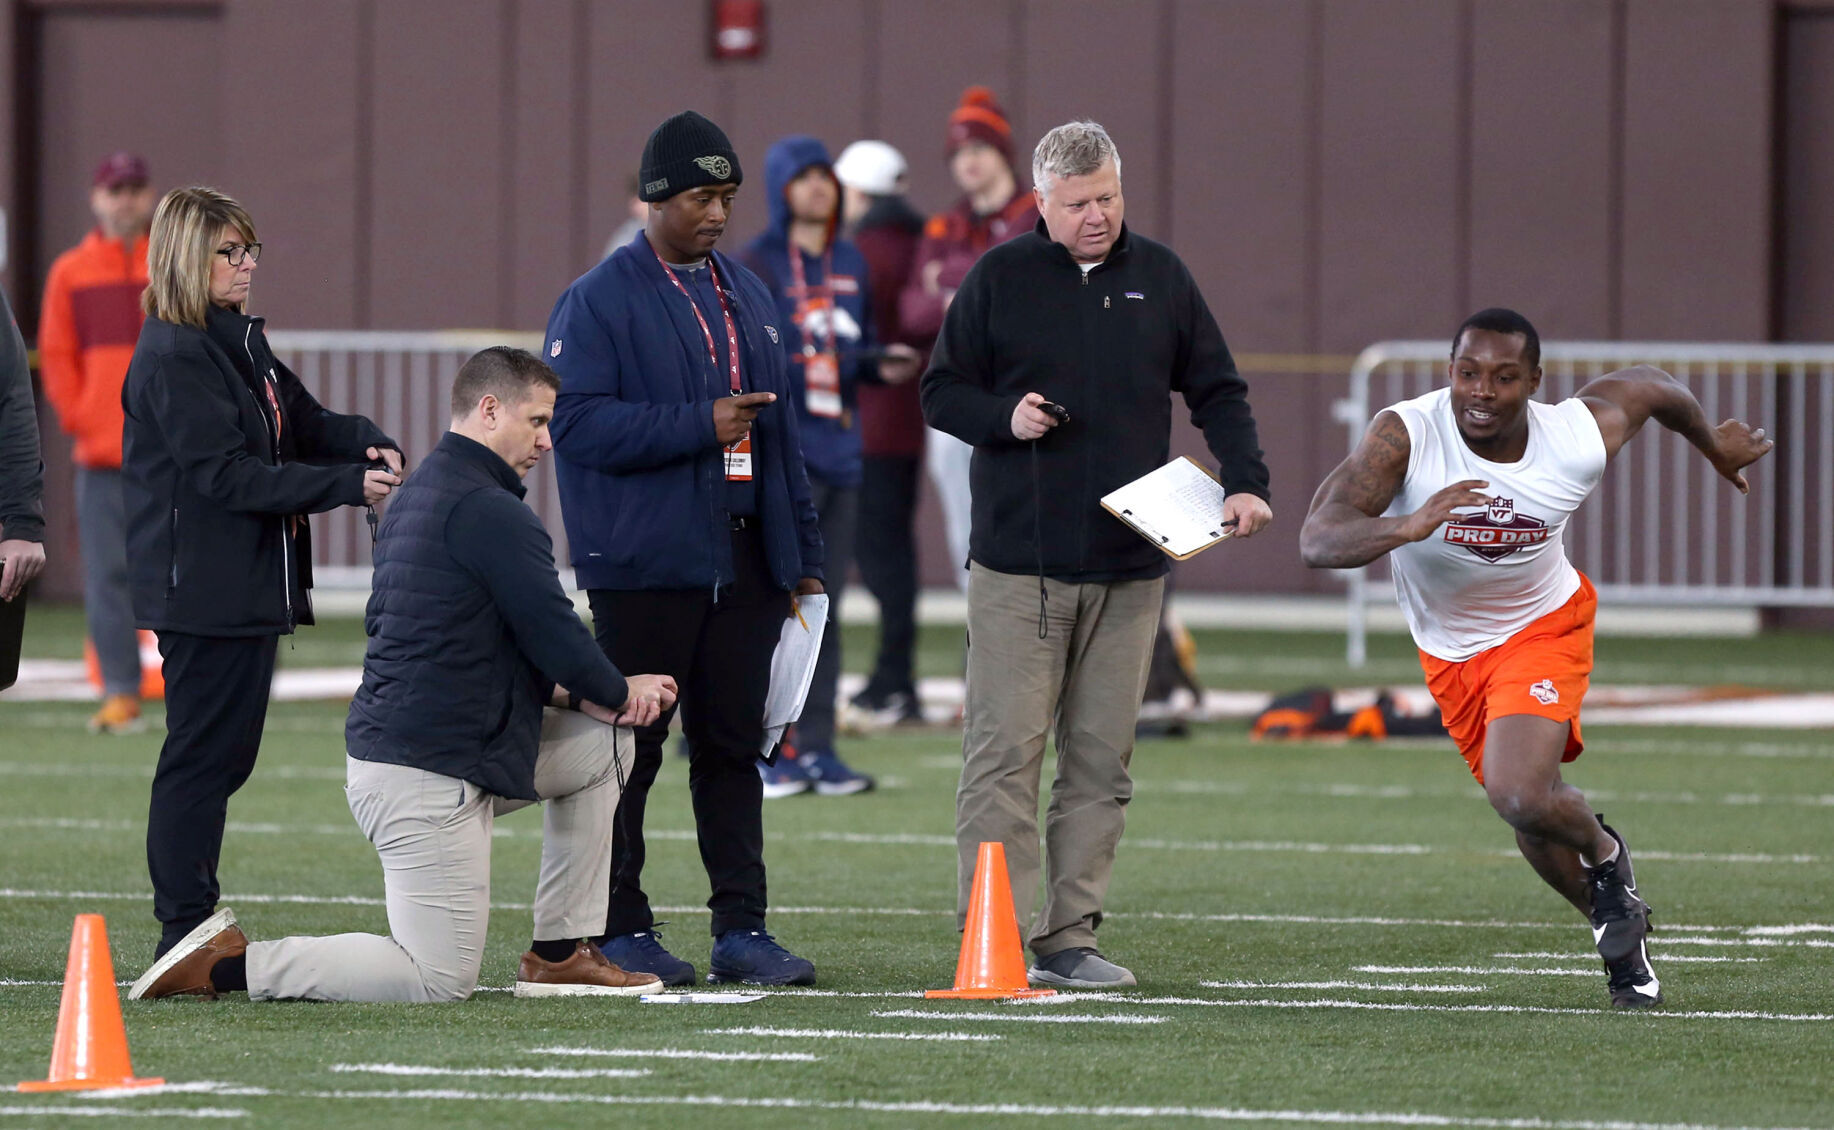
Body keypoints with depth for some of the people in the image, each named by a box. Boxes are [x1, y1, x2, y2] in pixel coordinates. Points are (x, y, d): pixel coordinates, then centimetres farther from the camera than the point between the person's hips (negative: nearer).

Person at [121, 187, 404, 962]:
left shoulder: (239, 344, 15)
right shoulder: (173, 358, -14)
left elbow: (303, 423, 20)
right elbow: (225, 474, -20)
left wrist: (369, 444, -2)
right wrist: (347, 486, -21)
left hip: (251, 588, 10)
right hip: (205, 592, -10)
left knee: (226, 754, 12)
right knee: (201, 758, -6)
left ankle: (194, 937, 17)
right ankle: (185, 939, -2)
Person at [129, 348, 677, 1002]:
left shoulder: (417, 497, 18)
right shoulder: (487, 508, -14)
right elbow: (550, 631, -13)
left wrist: (573, 695, 9)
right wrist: (620, 693, 6)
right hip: (427, 777, -11)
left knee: (603, 741, 20)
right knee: (441, 980, -8)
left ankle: (559, 956, 22)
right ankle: (231, 966, -9)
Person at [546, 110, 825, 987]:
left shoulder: (748, 297, 17)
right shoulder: (599, 302, -3)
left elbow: (779, 430, 20)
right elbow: (578, 421, -15)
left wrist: (803, 552, 16)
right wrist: (699, 424, -18)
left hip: (745, 563, 6)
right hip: (646, 566, -6)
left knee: (733, 744, 6)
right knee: (632, 744, -1)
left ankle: (741, 930, 8)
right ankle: (621, 931, 5)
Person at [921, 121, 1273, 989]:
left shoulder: (1159, 279, 10)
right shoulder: (999, 279, 2)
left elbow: (1217, 391, 14)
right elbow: (941, 393, 6)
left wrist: (1245, 482, -1)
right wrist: (1003, 418, -13)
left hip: (1128, 571, 3)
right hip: (1017, 567, -3)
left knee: (1101, 762, 4)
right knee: (1004, 753, -8)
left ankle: (1069, 939, 9)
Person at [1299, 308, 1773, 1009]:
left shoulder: (1580, 438, -25)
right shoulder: (1404, 436, -31)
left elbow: (1651, 385, 0)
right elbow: (1317, 542, -41)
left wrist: (1716, 449, 21)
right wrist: (1407, 527, -60)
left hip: (1542, 627, -2)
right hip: (1450, 652, 2)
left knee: (1519, 795, -25)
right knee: (1528, 807, 14)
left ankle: (1602, 853, 9)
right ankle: (1621, 935, 41)